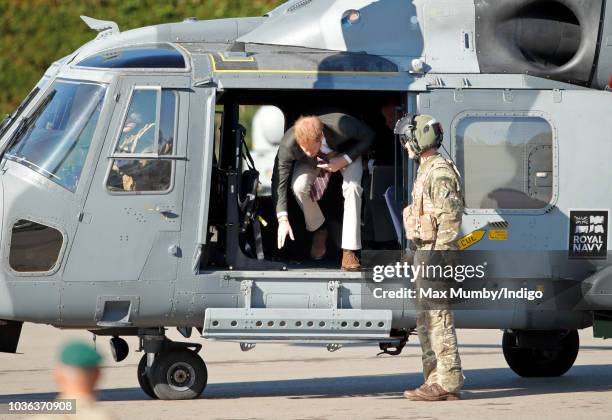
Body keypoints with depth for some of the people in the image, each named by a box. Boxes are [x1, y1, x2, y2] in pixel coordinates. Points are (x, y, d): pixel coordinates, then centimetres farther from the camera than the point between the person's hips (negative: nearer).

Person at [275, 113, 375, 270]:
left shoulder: (341, 126, -42)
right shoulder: (288, 145, -37)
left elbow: (368, 136, -21)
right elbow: (280, 181, -28)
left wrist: (344, 160, -33)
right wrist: (283, 220, -34)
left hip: (346, 153, -1)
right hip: (311, 163, 1)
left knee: (352, 186, -30)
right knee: (299, 186, -27)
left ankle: (349, 252, -25)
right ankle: (318, 230, 3)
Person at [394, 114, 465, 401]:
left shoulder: (439, 172, -14)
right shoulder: (427, 171, 19)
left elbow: (449, 218, -20)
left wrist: (437, 257, -24)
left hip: (434, 254, -11)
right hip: (424, 253, 11)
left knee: (438, 318, -10)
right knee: (426, 321, 11)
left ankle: (447, 383, -11)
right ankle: (435, 382, 13)